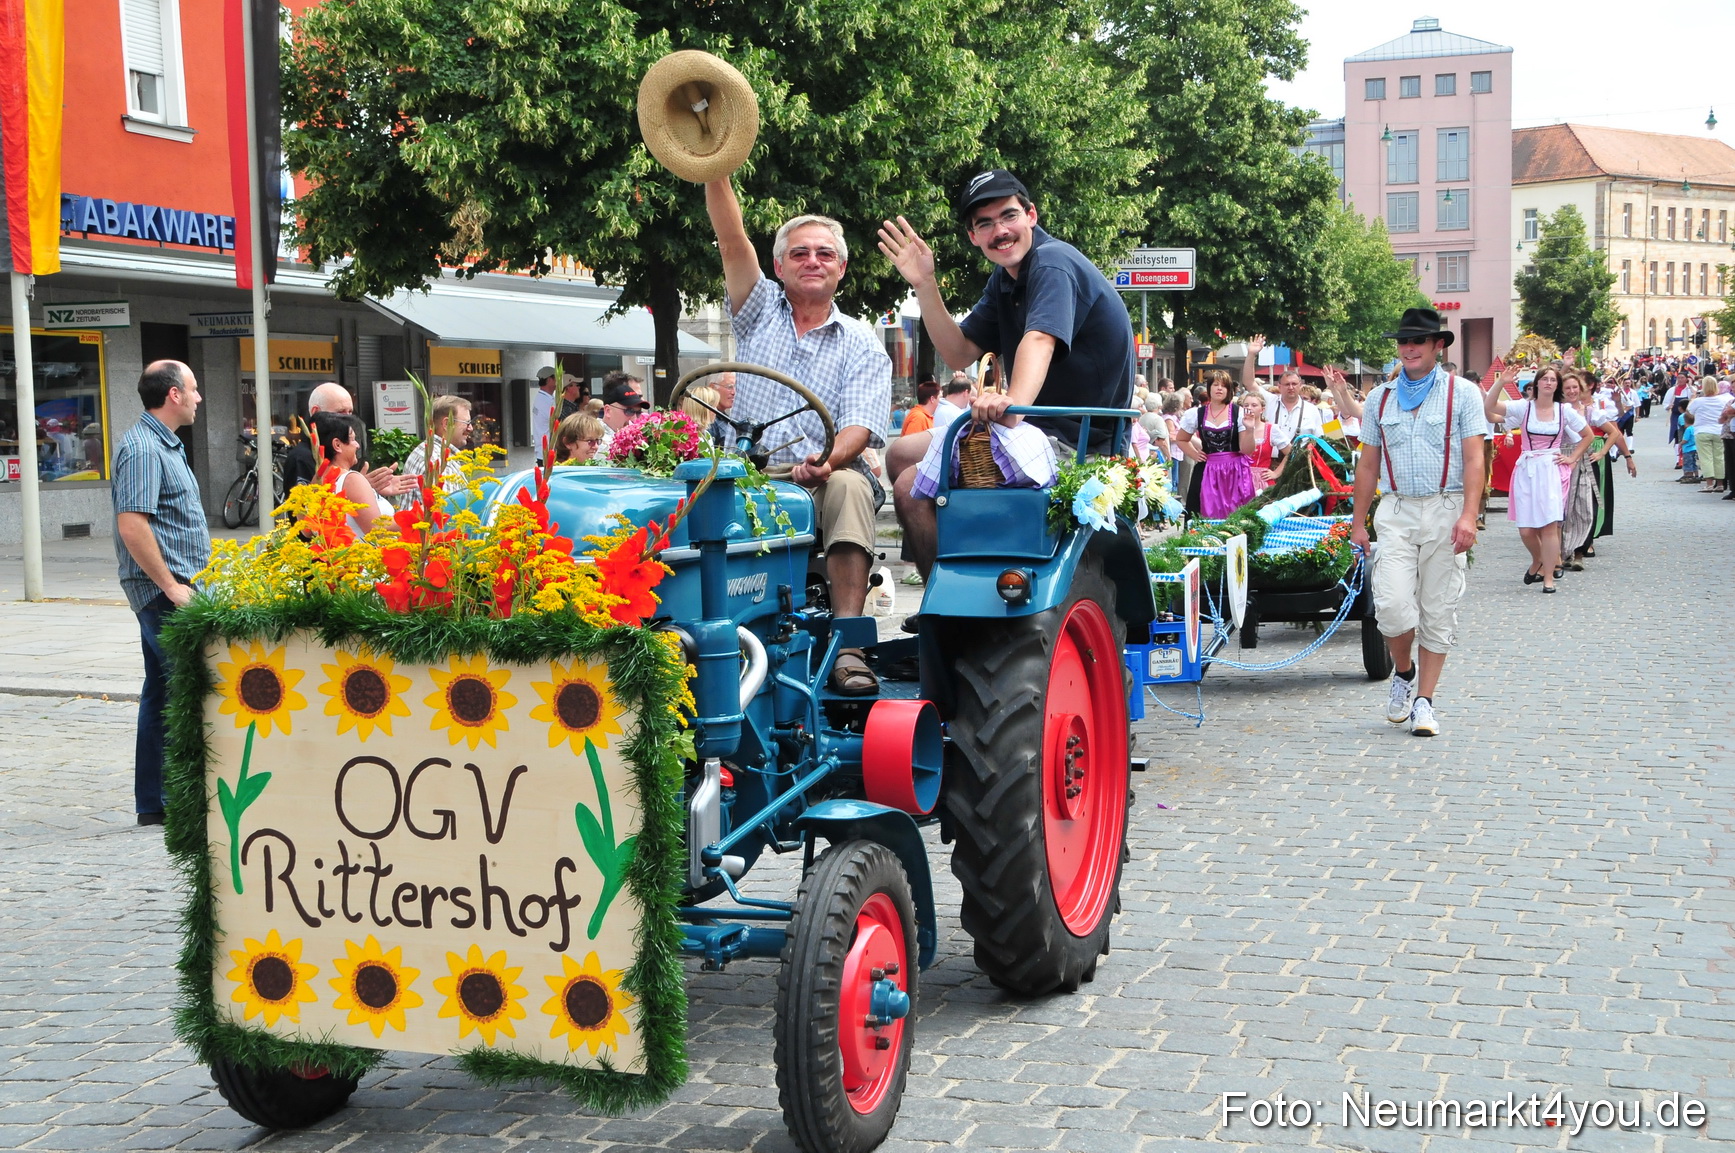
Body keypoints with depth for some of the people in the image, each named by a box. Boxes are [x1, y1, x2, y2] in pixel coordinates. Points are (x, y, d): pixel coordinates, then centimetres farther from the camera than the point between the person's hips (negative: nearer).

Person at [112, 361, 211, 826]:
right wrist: (171, 586, -21)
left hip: (175, 587, 10)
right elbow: (131, 525, -23)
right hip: (162, 590, -10)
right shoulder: (143, 448, -15)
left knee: (162, 691, 12)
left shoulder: (165, 445, 18)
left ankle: (154, 803, 17)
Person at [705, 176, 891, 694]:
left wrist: (826, 461, -28)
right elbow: (732, 242, 0)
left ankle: (848, 645, -41)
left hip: (823, 483, -1)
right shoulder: (760, 312, 15)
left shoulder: (862, 344, 8)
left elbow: (858, 427, -6)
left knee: (849, 485, -36)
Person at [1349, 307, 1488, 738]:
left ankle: (1424, 702, 10)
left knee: (1438, 612, 1)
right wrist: (1357, 523, 12)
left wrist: (1468, 516, -15)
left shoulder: (1462, 394, 3)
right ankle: (1404, 672, 16)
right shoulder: (1380, 398, 13)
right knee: (1392, 604, -12)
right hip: (1396, 511, 2)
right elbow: (1368, 464, 15)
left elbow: (1474, 460, -4)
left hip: (1445, 512, -2)